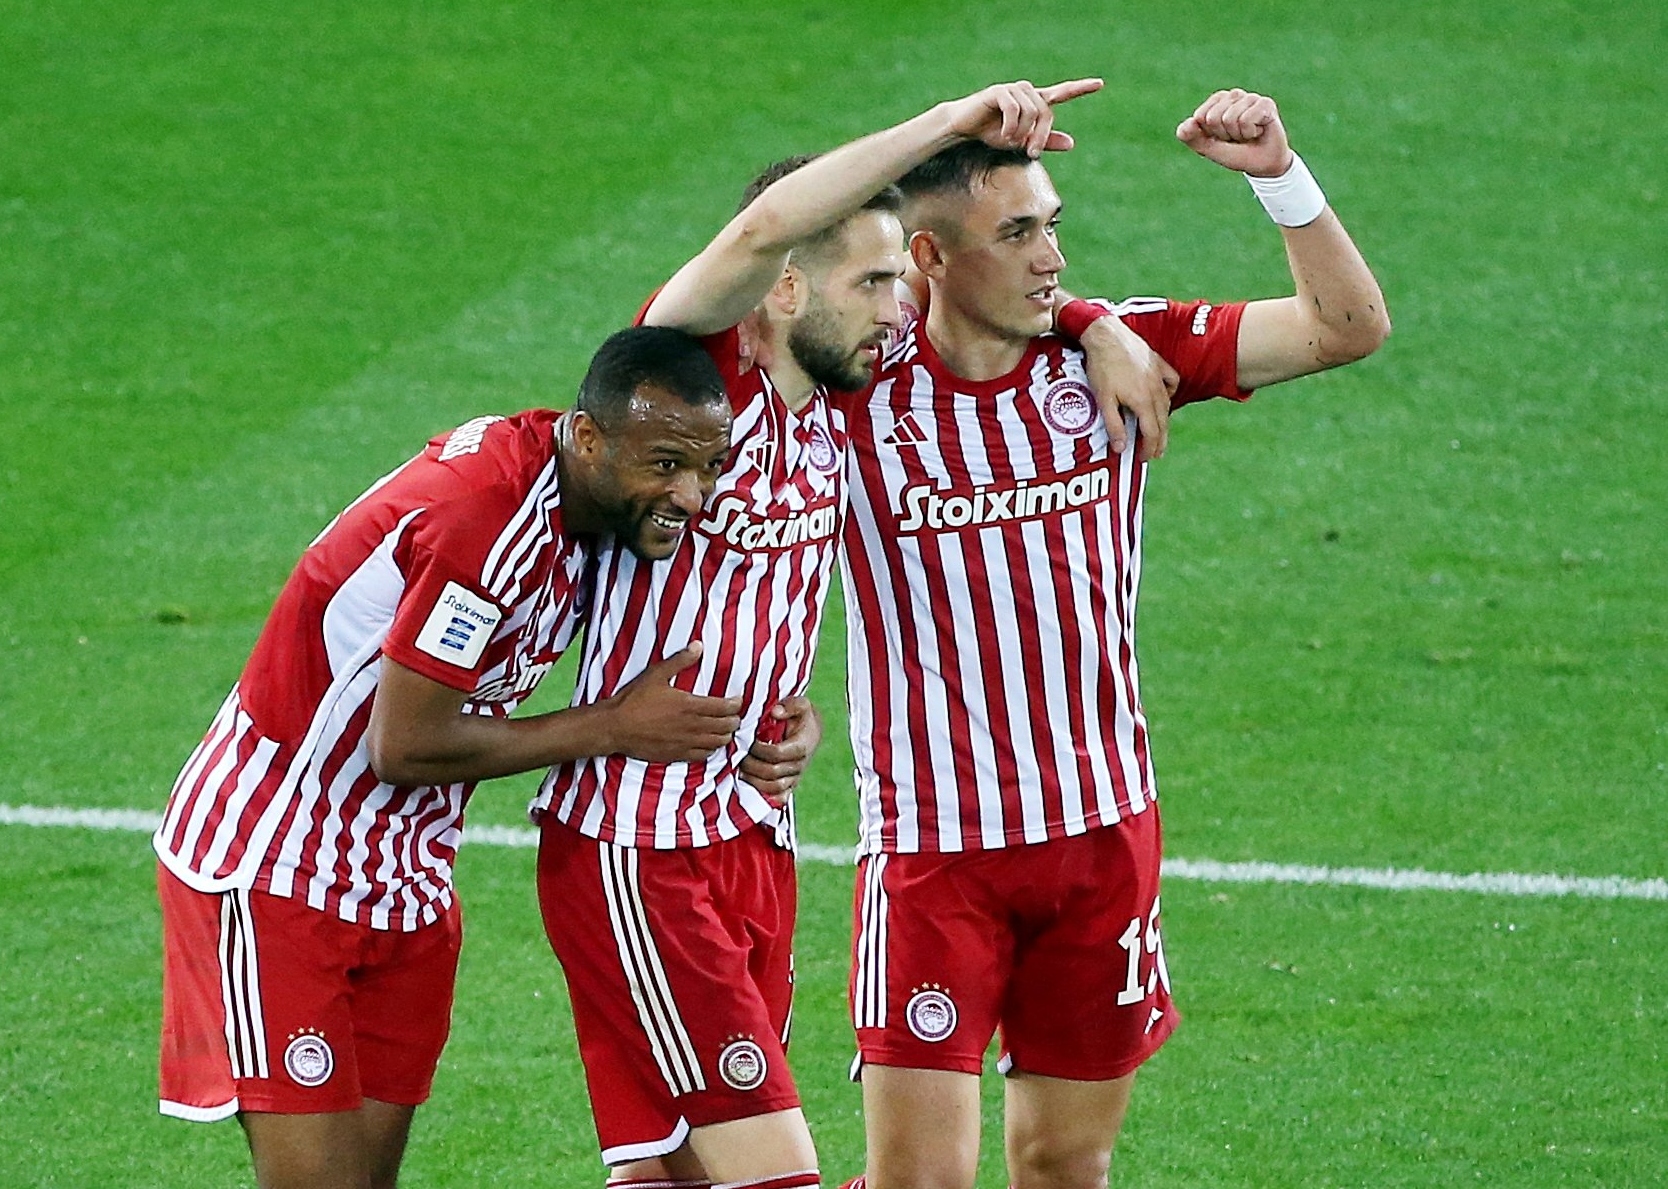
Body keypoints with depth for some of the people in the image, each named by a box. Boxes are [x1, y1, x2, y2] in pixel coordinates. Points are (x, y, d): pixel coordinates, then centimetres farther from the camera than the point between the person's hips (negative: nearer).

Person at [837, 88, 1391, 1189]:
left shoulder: (1116, 351, 0)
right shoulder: (860, 383, -8)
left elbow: (1348, 325, 0)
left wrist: (1280, 175, -16)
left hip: (1105, 833, 3)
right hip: (934, 848, -3)